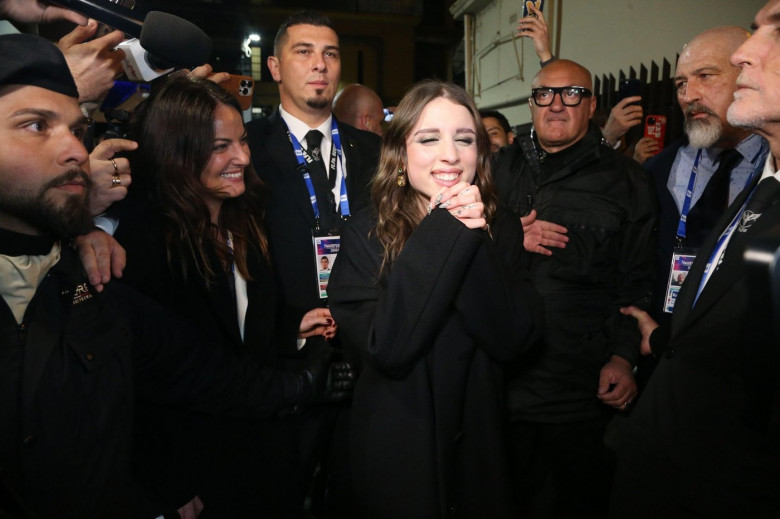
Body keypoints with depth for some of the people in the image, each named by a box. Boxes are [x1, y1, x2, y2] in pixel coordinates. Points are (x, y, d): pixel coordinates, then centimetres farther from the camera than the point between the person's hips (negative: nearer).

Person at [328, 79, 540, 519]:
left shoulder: (502, 231, -4)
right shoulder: (367, 234, -13)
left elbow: (511, 341, -13)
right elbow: (387, 350, -24)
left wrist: (476, 236, -23)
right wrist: (444, 233, -24)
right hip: (396, 447, -3)